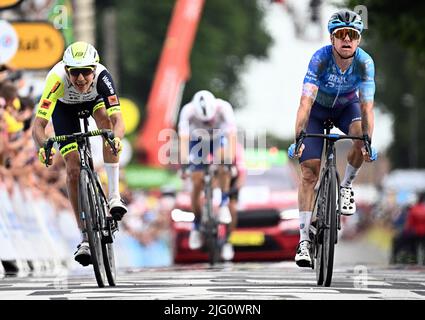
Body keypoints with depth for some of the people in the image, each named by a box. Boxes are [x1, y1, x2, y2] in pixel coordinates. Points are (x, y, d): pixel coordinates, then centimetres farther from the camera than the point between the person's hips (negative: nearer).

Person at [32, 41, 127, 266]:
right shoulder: (58, 79, -42)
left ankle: (114, 195, -28)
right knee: (73, 169, -10)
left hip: (94, 99, 0)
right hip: (65, 106, 0)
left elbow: (117, 120, -48)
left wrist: (116, 138, -70)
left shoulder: (101, 76, -40)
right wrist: (43, 146, -66)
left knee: (107, 123, -34)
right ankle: (85, 238, 0)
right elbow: (38, 125, -46)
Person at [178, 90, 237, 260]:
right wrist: (184, 164, -50)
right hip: (198, 140, 0)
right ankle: (197, 226, 11)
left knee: (222, 158, -34)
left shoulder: (223, 107, -35)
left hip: (219, 137, 0)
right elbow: (184, 139, -39)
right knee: (197, 185, -8)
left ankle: (224, 204, -21)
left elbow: (231, 135, -41)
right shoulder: (188, 111, -34)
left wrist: (230, 161, -52)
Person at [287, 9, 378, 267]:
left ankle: (346, 186, -4)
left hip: (347, 106, 1)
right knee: (309, 173, -12)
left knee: (361, 136, -32)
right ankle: (304, 240, -9)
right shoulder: (321, 58, -33)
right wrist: (298, 139, -50)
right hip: (318, 108, -1)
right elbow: (306, 102, -40)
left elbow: (367, 105, -33)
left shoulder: (365, 62, -28)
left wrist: (368, 142, -47)